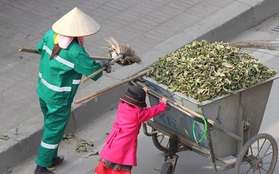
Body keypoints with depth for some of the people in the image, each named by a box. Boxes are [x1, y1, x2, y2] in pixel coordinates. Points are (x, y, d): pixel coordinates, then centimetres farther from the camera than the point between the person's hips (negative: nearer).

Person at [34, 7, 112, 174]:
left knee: (51, 124, 26)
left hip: (43, 90, 8)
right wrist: (103, 66, 2)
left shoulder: (51, 35, -11)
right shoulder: (75, 52, -31)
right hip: (59, 98, -8)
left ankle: (51, 158, 44)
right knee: (54, 130, 9)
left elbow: (40, 48, 10)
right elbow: (94, 71, -20)